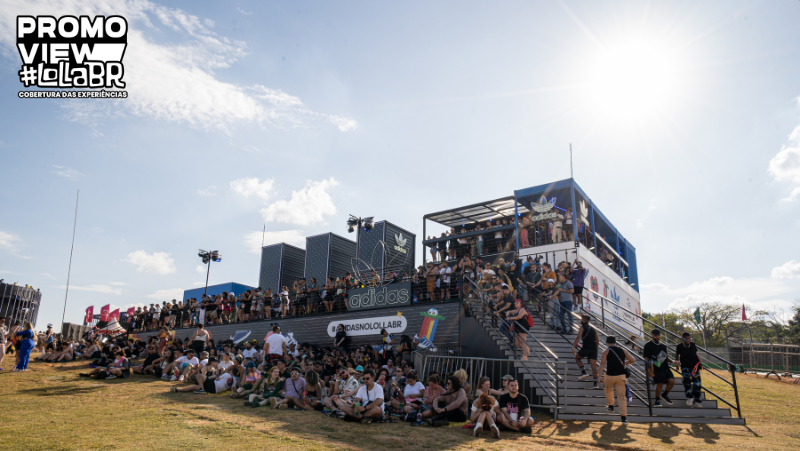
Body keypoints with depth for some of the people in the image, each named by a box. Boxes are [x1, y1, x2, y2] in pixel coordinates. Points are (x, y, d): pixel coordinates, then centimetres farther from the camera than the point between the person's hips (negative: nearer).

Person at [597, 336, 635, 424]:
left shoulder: (606, 351, -1)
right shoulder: (623, 350, 10)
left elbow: (602, 363, -13)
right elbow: (632, 360, 14)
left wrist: (600, 375, -11)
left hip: (610, 376, -2)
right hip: (621, 376, 2)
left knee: (608, 390, 29)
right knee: (622, 396, 2)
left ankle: (610, 406, 40)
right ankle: (624, 417, -4)